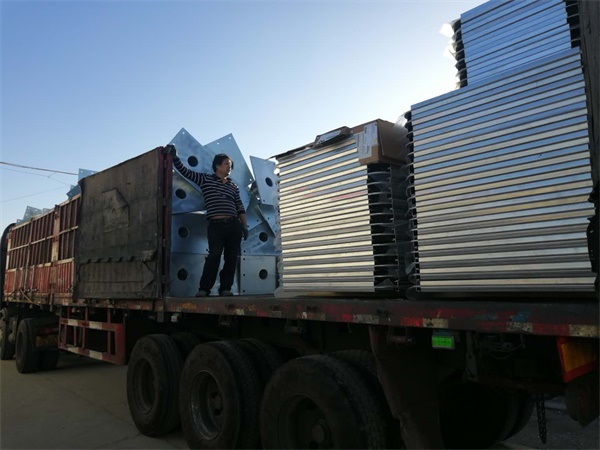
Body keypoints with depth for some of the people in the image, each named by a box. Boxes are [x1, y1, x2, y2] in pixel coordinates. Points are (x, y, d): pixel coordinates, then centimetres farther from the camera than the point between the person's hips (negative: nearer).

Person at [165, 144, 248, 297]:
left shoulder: (233, 186, 18)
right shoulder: (205, 179, 9)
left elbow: (240, 207, 16)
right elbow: (185, 171, 5)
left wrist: (244, 226, 9)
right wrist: (174, 156, -7)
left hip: (234, 225, 4)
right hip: (216, 225, -4)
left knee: (231, 258, 1)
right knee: (214, 256, -12)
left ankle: (225, 288, 9)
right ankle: (204, 289, -4)